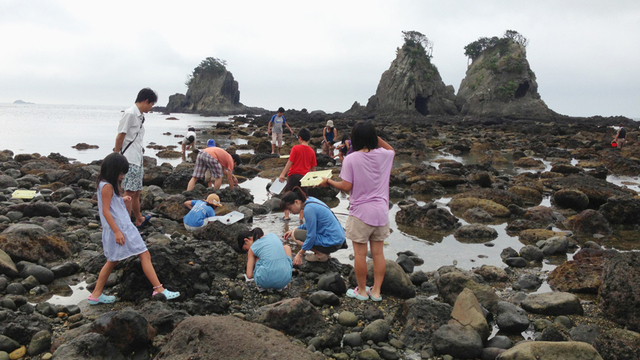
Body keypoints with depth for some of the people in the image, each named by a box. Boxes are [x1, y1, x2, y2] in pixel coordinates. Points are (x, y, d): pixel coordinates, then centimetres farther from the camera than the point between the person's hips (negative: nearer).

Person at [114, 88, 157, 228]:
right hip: (129, 161, -9)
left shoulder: (140, 116, 16)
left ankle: (139, 219, 34)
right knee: (129, 193, -9)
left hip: (137, 161, 9)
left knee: (137, 192, 20)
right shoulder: (130, 113, -12)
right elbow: (119, 138, -13)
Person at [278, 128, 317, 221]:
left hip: (293, 175, -3)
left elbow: (290, 162, -10)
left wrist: (283, 174, -7)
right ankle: (301, 218, 10)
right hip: (304, 177, 3)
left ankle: (286, 216, 6)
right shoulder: (312, 151, 4)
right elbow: (313, 168, 9)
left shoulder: (295, 148, -7)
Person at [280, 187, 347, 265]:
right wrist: (294, 230, 15)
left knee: (295, 235, -9)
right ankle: (324, 252, 14)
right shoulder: (310, 200, 6)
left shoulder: (309, 209, -22)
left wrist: (300, 254, -11)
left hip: (332, 243, -10)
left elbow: (311, 236, -20)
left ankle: (321, 255, -4)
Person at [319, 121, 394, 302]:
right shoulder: (383, 155, -1)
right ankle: (376, 291, 19)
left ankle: (362, 291, 19)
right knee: (378, 252, 12)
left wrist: (328, 182, 3)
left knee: (360, 253, 8)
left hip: (360, 212, -4)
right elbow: (391, 149, 23)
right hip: (381, 212, 4)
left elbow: (346, 186, -13)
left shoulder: (351, 159, -14)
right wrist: (375, 136, 13)